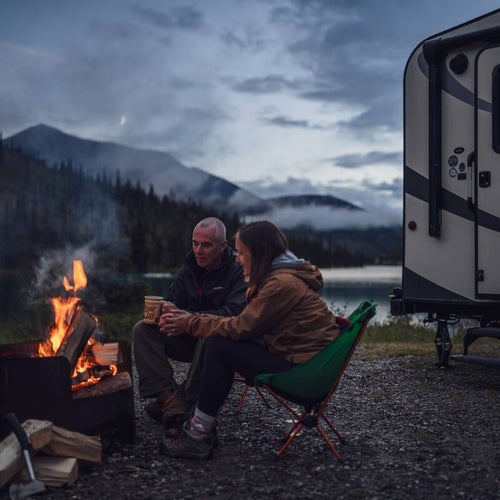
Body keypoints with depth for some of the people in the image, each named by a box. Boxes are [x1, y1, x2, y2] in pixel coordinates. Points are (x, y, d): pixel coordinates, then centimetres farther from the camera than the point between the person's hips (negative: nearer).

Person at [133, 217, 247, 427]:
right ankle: (169, 396, -28)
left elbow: (235, 313, -25)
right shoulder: (189, 268, 7)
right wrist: (159, 312, -17)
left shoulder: (239, 270, -13)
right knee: (143, 329, -12)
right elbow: (172, 301, 9)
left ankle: (187, 400, -24)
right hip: (191, 338, 7)